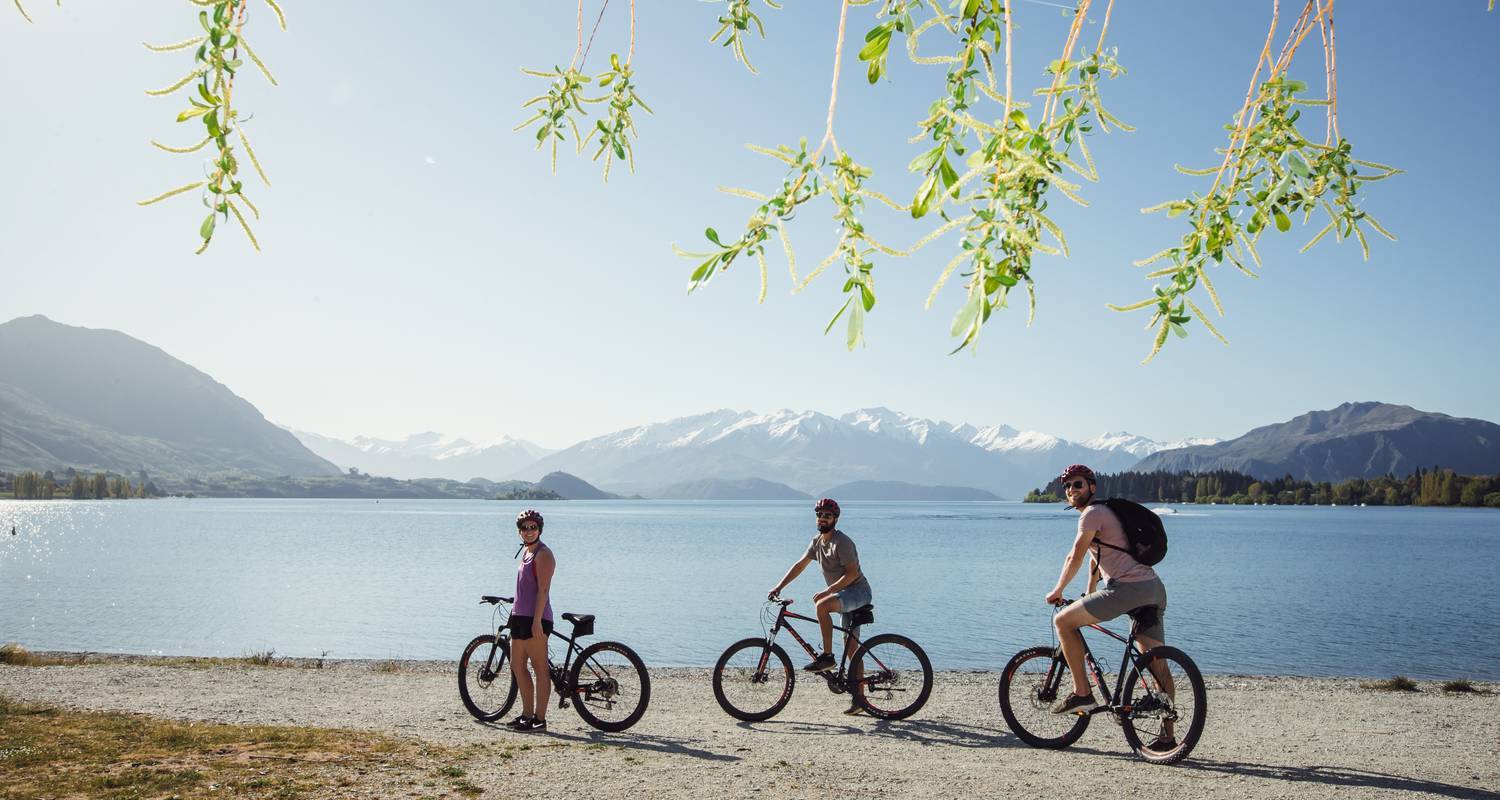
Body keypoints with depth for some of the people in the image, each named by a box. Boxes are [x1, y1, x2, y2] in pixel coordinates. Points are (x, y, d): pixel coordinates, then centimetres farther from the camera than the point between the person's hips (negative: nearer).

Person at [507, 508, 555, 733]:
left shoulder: (543, 554, -11)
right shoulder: (526, 552, 18)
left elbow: (543, 589, -18)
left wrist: (537, 620, -23)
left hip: (534, 618, -10)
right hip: (520, 616, 10)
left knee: (540, 669, -5)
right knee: (517, 666, 14)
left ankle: (539, 719, -2)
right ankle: (527, 714, 21)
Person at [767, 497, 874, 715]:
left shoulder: (842, 541, -16)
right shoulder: (817, 542, 11)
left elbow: (852, 572, -23)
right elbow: (799, 565, 15)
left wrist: (827, 592, -24)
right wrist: (779, 587, 7)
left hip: (858, 591, -9)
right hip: (847, 596, 9)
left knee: (822, 605, -32)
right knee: (851, 647, 7)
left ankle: (827, 656, -22)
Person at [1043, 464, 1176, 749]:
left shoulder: (1092, 513, -3)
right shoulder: (1103, 512, 27)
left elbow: (1075, 557, -3)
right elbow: (1095, 560, 34)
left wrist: (1057, 591, 8)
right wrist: (1089, 597, 38)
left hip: (1128, 586, -10)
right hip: (1154, 588, 10)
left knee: (1063, 621, -5)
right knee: (1157, 663, 9)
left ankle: (1082, 692, -5)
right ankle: (1167, 736, 11)